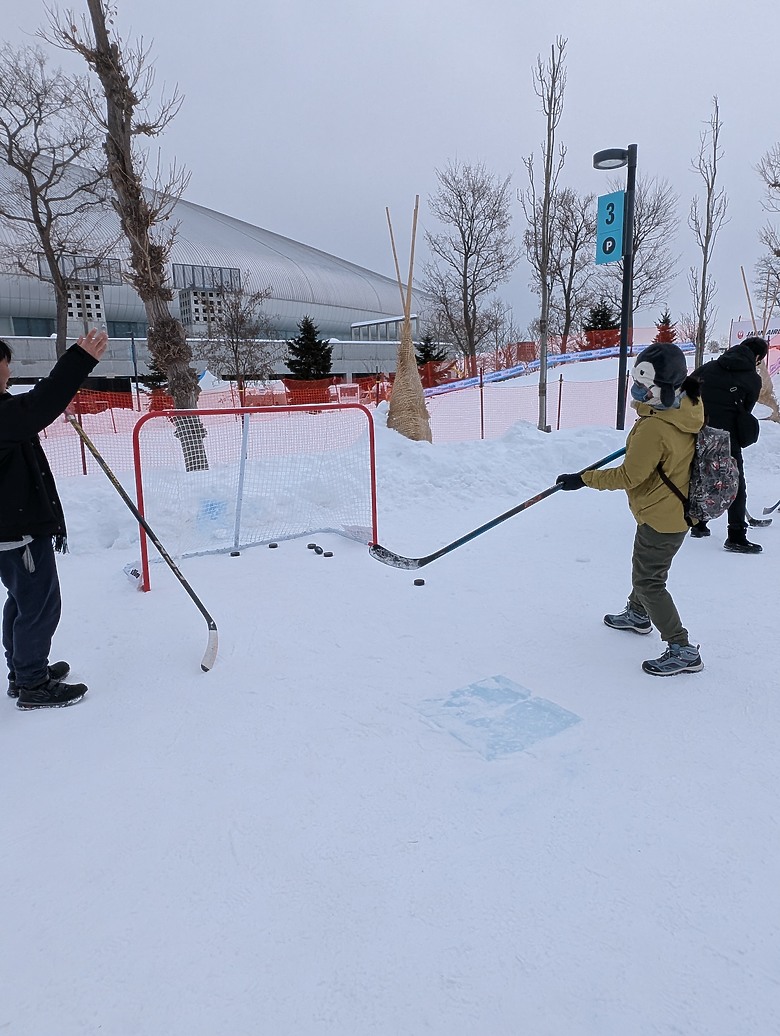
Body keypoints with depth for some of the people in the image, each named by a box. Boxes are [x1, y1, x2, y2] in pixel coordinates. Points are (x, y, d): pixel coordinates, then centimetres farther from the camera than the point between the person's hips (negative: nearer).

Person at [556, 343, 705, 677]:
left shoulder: (654, 429, -31)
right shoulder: (689, 408, -5)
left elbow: (628, 476, -25)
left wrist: (583, 479, -17)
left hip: (660, 517, -10)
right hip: (676, 509, 10)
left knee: (648, 581, 2)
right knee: (646, 567, 28)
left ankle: (682, 651, 9)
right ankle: (637, 614, 51)